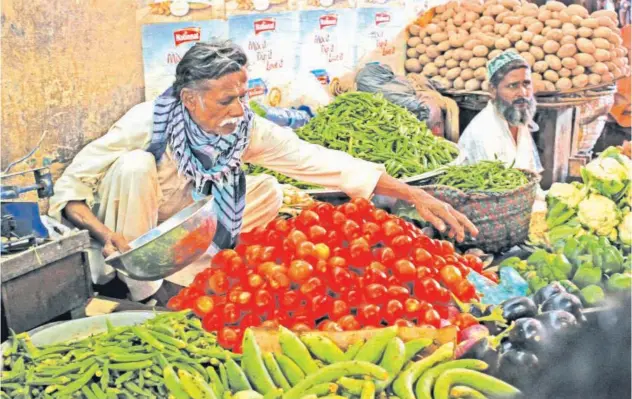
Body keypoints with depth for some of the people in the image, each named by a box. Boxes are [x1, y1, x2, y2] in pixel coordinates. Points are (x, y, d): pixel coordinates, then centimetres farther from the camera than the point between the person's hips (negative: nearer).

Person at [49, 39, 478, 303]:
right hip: (132, 237, -4)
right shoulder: (147, 124, -30)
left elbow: (321, 161, -23)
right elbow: (69, 188, -23)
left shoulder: (248, 128, -20)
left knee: (268, 190, -11)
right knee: (135, 165, -32)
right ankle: (143, 293, -18)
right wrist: (104, 233, -42)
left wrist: (415, 196, -27)